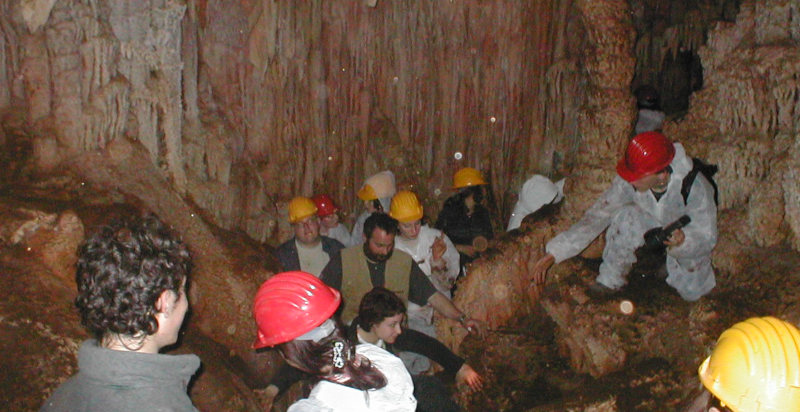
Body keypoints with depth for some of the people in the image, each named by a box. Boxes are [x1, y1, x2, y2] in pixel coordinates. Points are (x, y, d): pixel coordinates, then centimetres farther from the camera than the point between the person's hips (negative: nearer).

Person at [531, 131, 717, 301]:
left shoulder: (695, 187, -34)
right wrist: (553, 254, -30)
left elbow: (707, 238, -24)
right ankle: (611, 280, -11)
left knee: (692, 292, -19)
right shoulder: (629, 181, -27)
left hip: (689, 238, -1)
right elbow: (597, 215, -24)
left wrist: (684, 241, -48)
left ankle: (670, 267, 15)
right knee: (625, 216, -31)